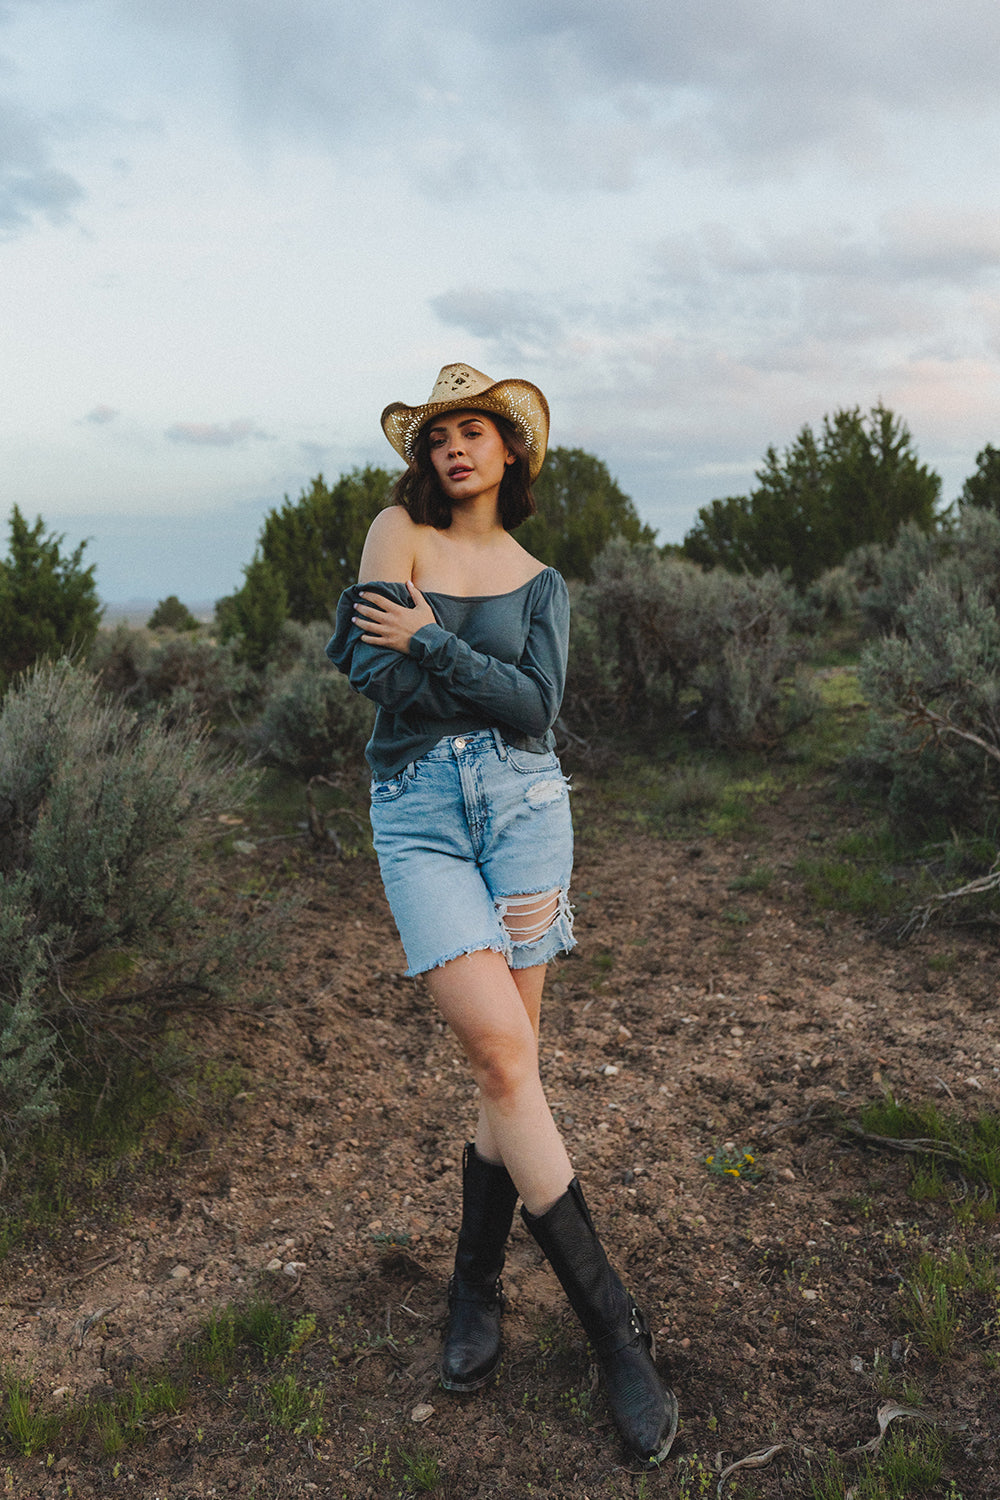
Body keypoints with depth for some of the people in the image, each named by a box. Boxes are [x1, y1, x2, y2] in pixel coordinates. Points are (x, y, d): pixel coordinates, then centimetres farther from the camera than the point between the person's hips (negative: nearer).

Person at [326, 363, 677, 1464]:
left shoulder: (540, 583, 13)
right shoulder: (398, 530, 8)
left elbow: (539, 705, -3)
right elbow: (375, 667, -7)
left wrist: (429, 646, -10)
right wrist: (487, 686, -1)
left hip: (521, 804, 2)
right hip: (416, 812, -2)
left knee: (507, 1059, 1)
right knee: (500, 1052, -12)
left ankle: (475, 1288, 22)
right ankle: (610, 1323, -2)